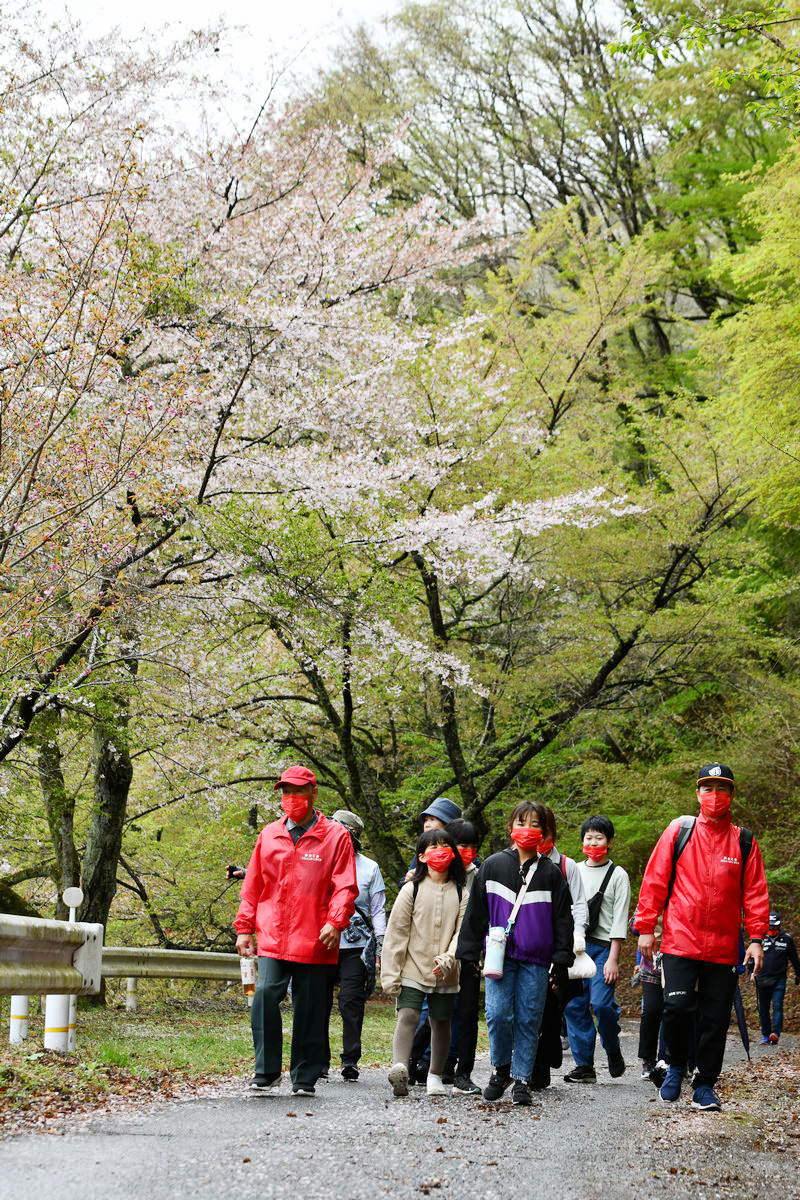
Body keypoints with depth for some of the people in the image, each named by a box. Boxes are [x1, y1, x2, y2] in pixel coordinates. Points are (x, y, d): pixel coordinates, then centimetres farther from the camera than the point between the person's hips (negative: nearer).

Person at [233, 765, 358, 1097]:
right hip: (272, 938, 2)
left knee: (310, 1011, 4)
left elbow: (345, 887, -2)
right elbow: (253, 886, 17)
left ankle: (305, 1078, 15)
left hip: (313, 942, -2)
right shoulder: (269, 835, 13)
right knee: (265, 995, -17)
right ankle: (266, 1071, -7)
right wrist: (244, 927, 12)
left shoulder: (335, 836, 3)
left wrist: (335, 922, -17)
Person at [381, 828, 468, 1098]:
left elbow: (462, 932, -1)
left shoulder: (461, 894, 7)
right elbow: (396, 933, 0)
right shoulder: (411, 890, 2)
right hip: (413, 970, -2)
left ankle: (435, 1076, 22)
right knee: (408, 1016, -18)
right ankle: (400, 1067, -33)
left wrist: (448, 959, -19)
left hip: (445, 974, 2)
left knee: (441, 1022, 9)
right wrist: (390, 974, -6)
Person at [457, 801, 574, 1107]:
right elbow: (476, 912, 9)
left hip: (535, 960, 0)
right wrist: (468, 953, 4)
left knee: (528, 1019, 1)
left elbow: (562, 918, 8)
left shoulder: (551, 873, 7)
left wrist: (562, 961, 2)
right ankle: (501, 1068, 10)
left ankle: (521, 1079, 11)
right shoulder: (493, 866, 7)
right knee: (497, 1014, -12)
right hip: (500, 955, 0)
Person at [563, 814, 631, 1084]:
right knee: (574, 1005, -1)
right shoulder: (573, 871, 14)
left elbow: (620, 919, -3)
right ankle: (584, 1065, 6)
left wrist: (613, 959, -10)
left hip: (603, 947, -4)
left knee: (601, 1003, -16)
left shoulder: (618, 875, 3)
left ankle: (613, 1051, 9)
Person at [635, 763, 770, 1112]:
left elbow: (755, 893, 6)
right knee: (677, 1007, -14)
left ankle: (705, 1085, 16)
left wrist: (756, 938, -2)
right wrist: (646, 927, 0)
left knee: (715, 1019, 3)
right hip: (680, 941, -2)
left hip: (723, 948, 2)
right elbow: (654, 881, 4)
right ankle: (676, 1066, 12)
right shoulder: (679, 831, 3)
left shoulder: (744, 841, 7)